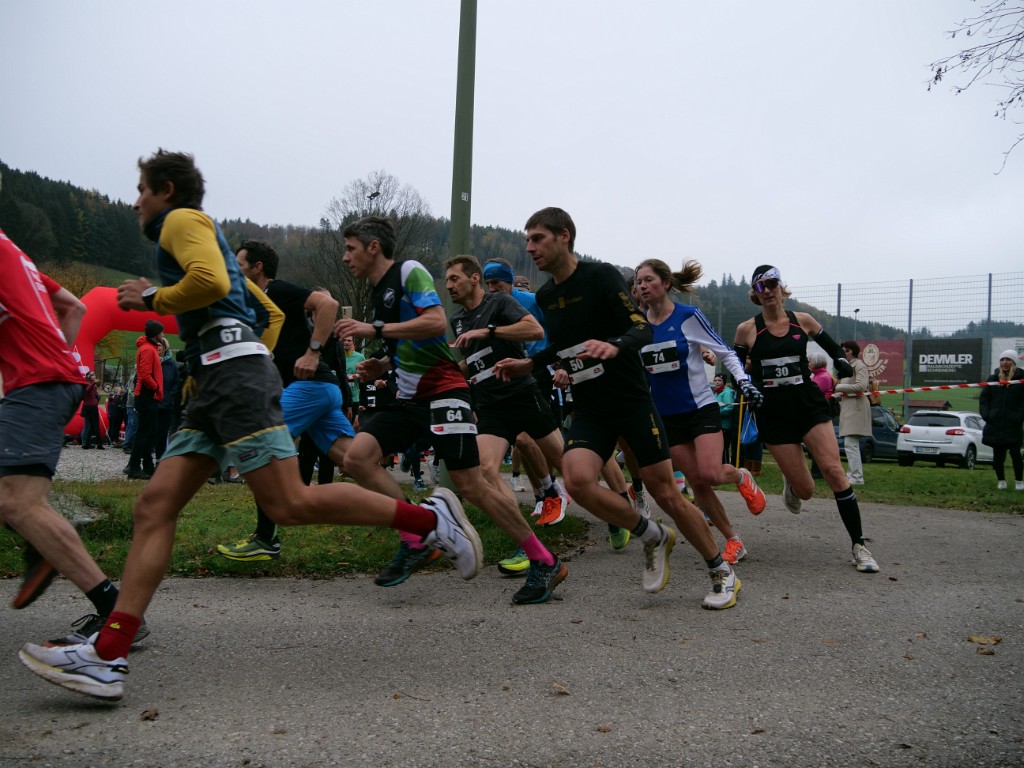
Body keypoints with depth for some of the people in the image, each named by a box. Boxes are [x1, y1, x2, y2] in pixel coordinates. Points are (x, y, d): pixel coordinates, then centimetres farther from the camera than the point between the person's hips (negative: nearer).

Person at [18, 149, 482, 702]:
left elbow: (210, 282, -17)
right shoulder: (202, 233, 33)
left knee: (289, 503, -17)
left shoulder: (181, 219, 4)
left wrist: (153, 298, -2)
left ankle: (430, 518, -8)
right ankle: (107, 656, -7)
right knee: (154, 505, -1)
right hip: (215, 384, 10)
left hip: (233, 369, -10)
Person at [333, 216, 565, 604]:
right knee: (357, 457, -11)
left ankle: (545, 563, 0)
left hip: (442, 391, -9)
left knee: (470, 484, -12)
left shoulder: (410, 271, -8)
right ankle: (414, 541, -3)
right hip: (409, 397, 9)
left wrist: (374, 329, -21)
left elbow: (436, 322, -24)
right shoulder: (379, 291, 19)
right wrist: (380, 366, 10)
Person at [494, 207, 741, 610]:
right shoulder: (545, 296, 9)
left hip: (632, 399, -5)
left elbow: (643, 327, -18)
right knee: (577, 479, -22)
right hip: (588, 408, 5)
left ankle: (722, 572, 19)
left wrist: (614, 346, -38)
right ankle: (653, 537, 3)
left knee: (665, 492, -3)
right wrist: (529, 363, 13)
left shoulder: (601, 275, -10)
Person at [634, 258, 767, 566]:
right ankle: (733, 541, 15)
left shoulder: (689, 316, -9)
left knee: (710, 475, -20)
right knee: (696, 482, 0)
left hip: (701, 407, -4)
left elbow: (725, 352, -3)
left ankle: (741, 477, 16)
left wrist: (743, 380, -17)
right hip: (666, 416, 4)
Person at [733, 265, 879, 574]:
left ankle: (859, 545, -7)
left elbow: (833, 349, 17)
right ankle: (791, 484, 37)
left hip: (810, 405, 1)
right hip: (773, 413, -1)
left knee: (834, 471, -15)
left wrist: (842, 364, -4)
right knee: (805, 490, -3)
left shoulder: (802, 321, 3)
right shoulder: (747, 329, -1)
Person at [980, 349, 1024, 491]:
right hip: (995, 424, 3)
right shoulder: (993, 379, 9)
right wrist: (986, 414, -1)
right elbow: (984, 399, 12)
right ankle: (1001, 480, 17)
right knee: (998, 455, 6)